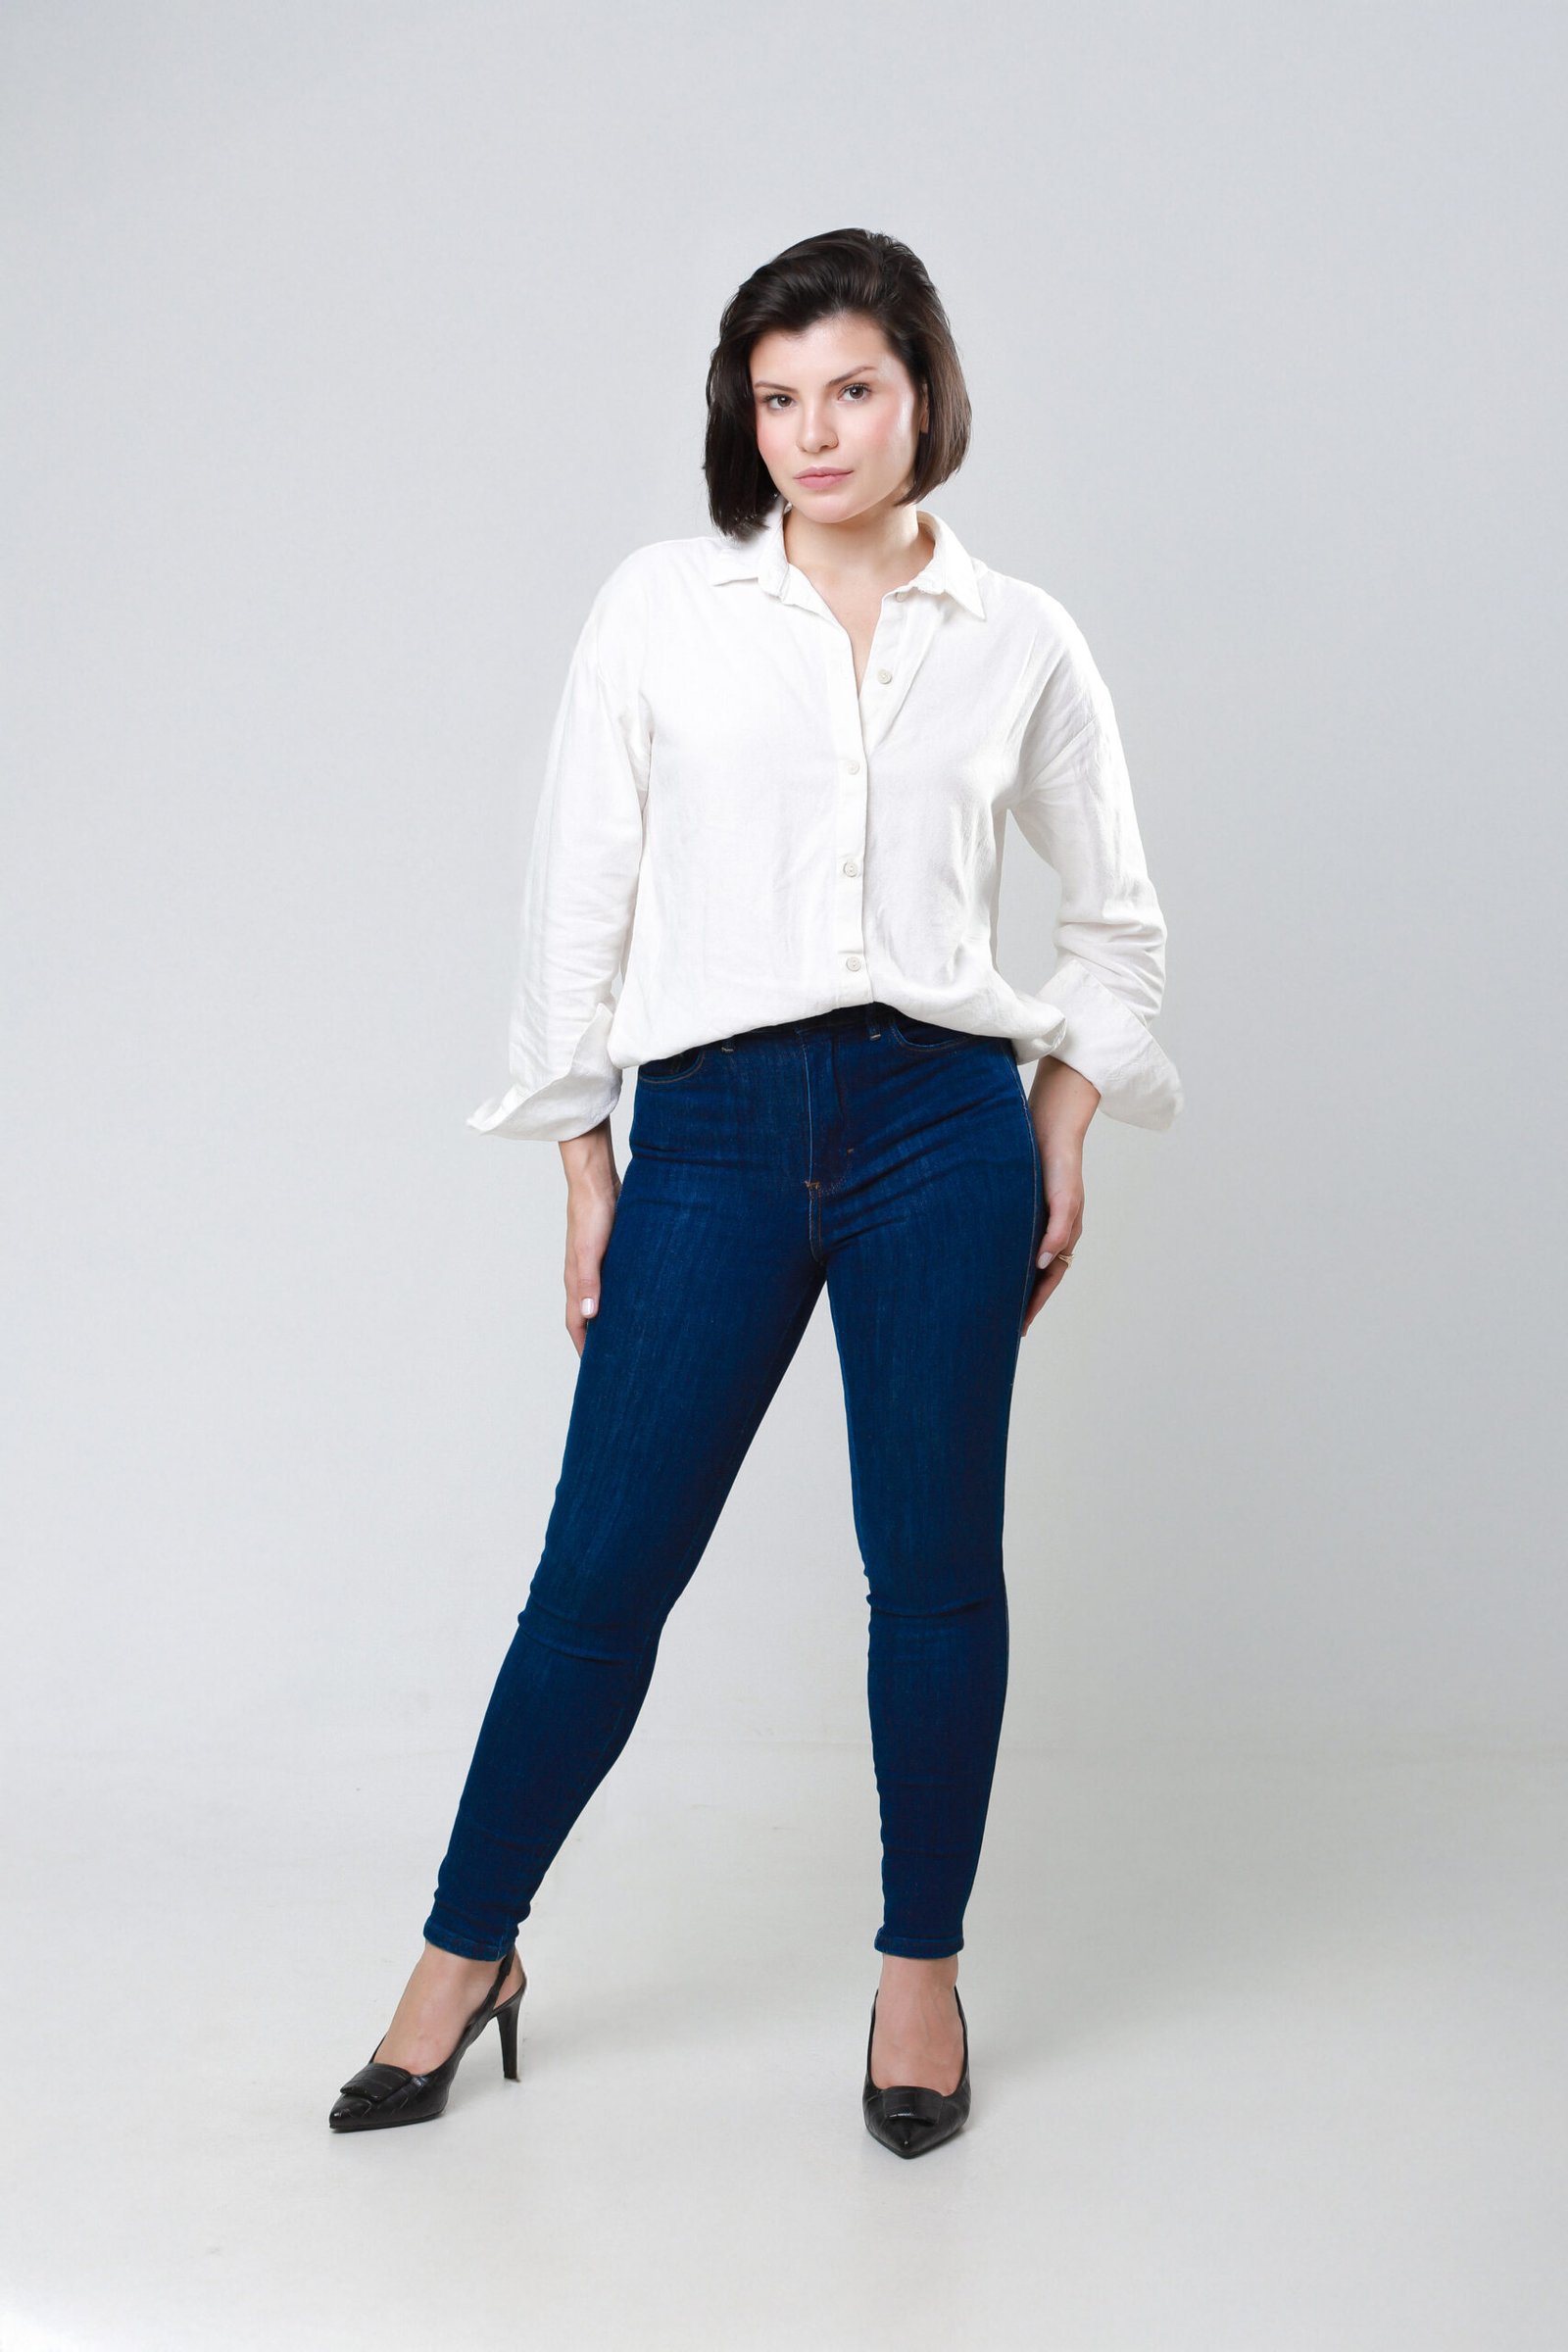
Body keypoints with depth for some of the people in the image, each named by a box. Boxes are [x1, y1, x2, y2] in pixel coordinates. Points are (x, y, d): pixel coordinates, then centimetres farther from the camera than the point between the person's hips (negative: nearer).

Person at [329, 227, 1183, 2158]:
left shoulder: (1018, 640, 7)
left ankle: (922, 1969, 26)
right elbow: (578, 893, 6)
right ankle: (465, 1951, 23)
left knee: (934, 1566, 6)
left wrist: (1063, 1137, 8)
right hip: (712, 1133, 0)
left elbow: (1114, 913, 17)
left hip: (941, 1127, 1)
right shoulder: (661, 608, 4)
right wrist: (583, 1160, 3)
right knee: (602, 1571, 3)